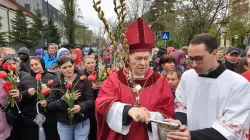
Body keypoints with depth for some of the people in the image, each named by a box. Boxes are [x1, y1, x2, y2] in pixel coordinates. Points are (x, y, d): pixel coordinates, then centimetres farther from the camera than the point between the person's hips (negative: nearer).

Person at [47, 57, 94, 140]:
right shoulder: (57, 83, -1)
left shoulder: (84, 80, -6)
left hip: (82, 122, -1)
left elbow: (90, 100, -8)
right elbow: (50, 104, -4)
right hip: (63, 123, 2)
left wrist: (81, 106, -27)